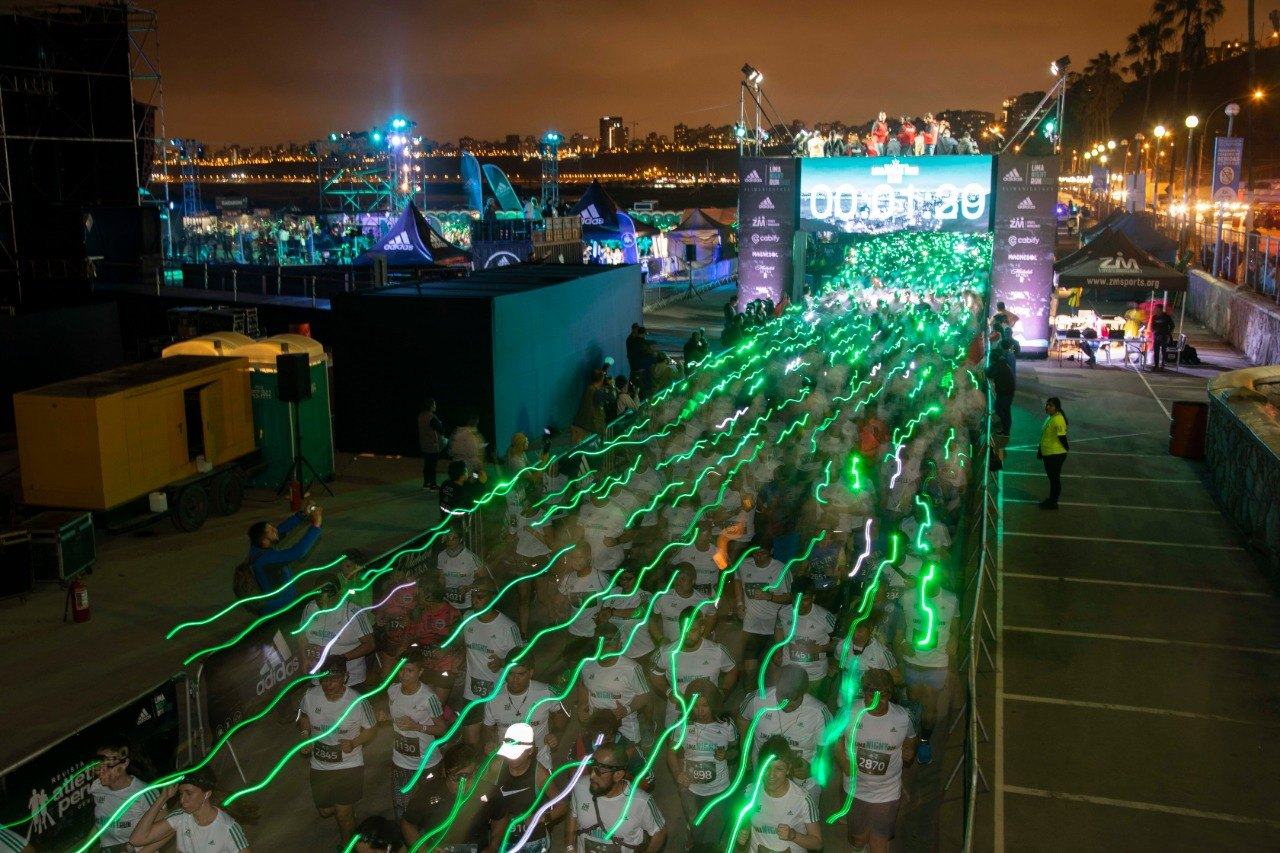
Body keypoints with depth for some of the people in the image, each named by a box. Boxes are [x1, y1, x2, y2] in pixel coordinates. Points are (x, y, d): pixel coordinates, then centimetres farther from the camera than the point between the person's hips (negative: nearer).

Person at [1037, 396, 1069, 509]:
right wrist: (1040, 449, 21)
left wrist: (1066, 448, -6)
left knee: (1054, 478, 2)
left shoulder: (1058, 420, -23)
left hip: (1056, 454, -10)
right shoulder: (1050, 417, 9)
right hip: (1048, 453, 10)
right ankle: (1051, 499, 33)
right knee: (1051, 477, 20)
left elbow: (1062, 437, -21)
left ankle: (1053, 502, 13)